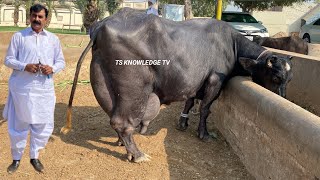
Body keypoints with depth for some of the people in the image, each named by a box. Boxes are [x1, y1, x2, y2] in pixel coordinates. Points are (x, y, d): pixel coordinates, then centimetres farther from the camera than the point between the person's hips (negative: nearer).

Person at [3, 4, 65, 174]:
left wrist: (52, 68, -11)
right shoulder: (18, 36, 2)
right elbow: (8, 60, 1)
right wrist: (24, 66, -17)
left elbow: (61, 61, 11)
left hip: (45, 88, 3)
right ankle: (16, 159, 23)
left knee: (43, 125, 7)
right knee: (19, 124, 6)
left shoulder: (53, 39, 9)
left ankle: (34, 156, 26)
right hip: (22, 88, -2)